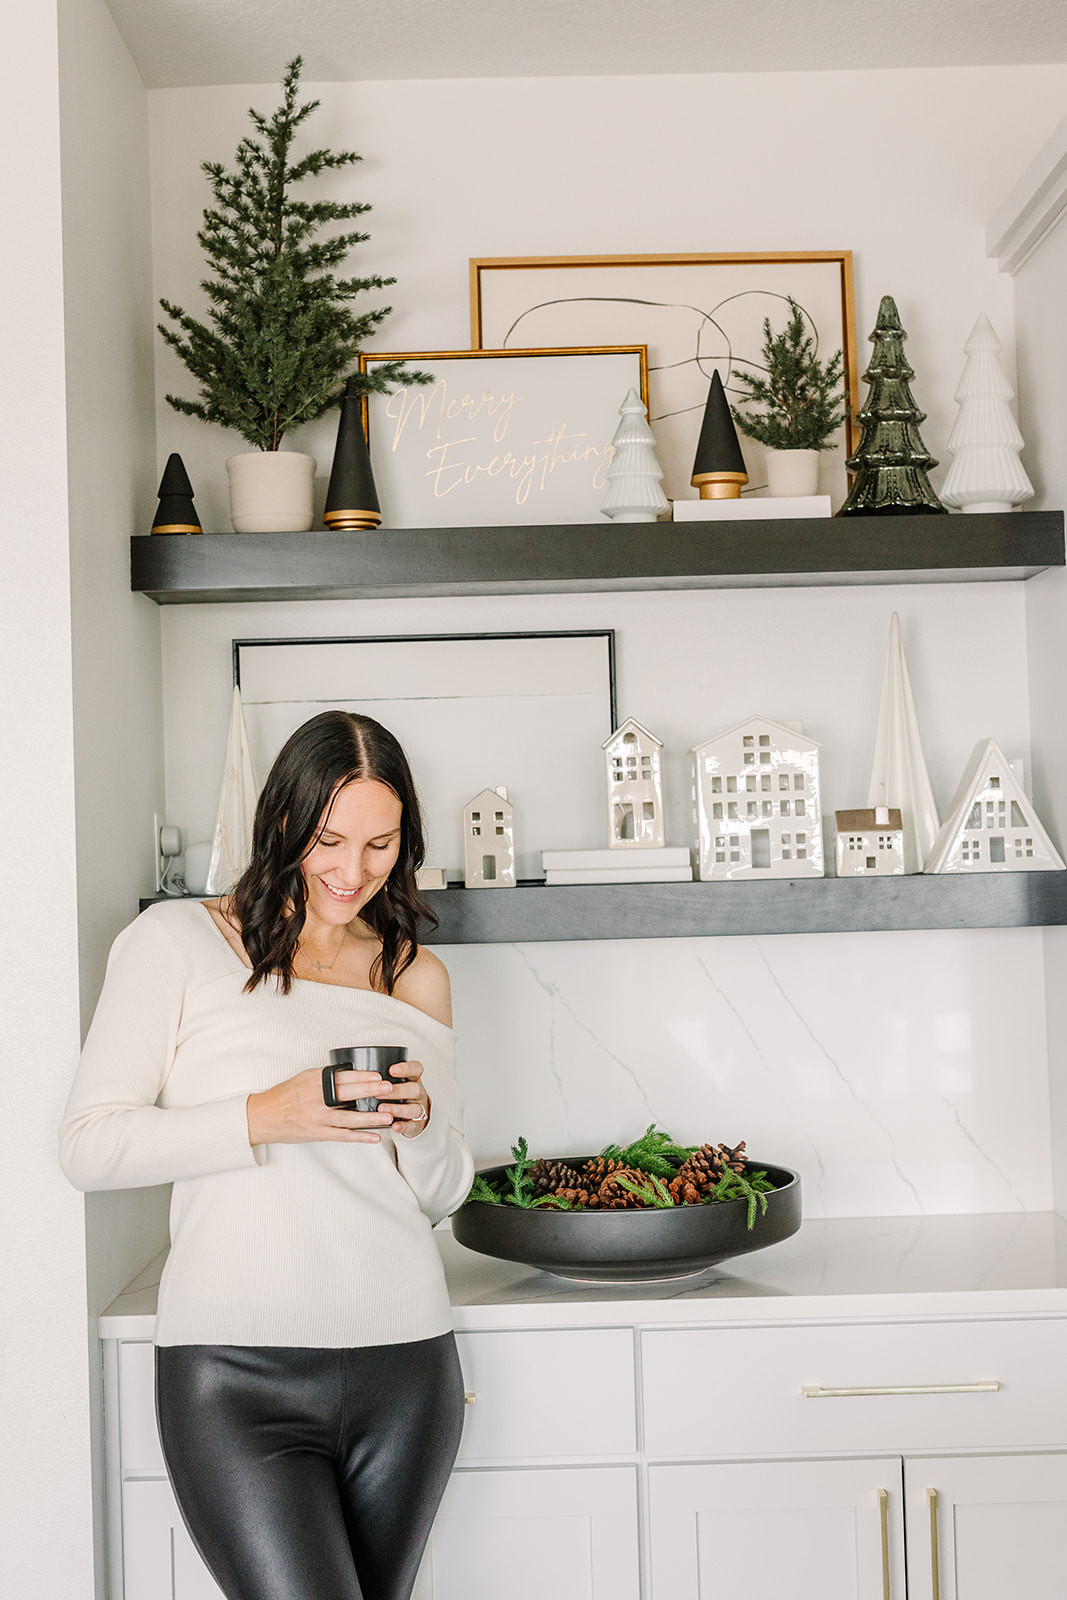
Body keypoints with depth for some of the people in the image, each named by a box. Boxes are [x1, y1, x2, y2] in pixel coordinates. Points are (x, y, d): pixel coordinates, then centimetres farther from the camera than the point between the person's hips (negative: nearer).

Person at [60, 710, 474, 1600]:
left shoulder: (418, 978, 14)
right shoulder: (178, 941, 1)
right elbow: (89, 1146, -4)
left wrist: (421, 1121, -5)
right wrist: (267, 1119, -15)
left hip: (404, 1360, 5)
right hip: (237, 1369, -4)